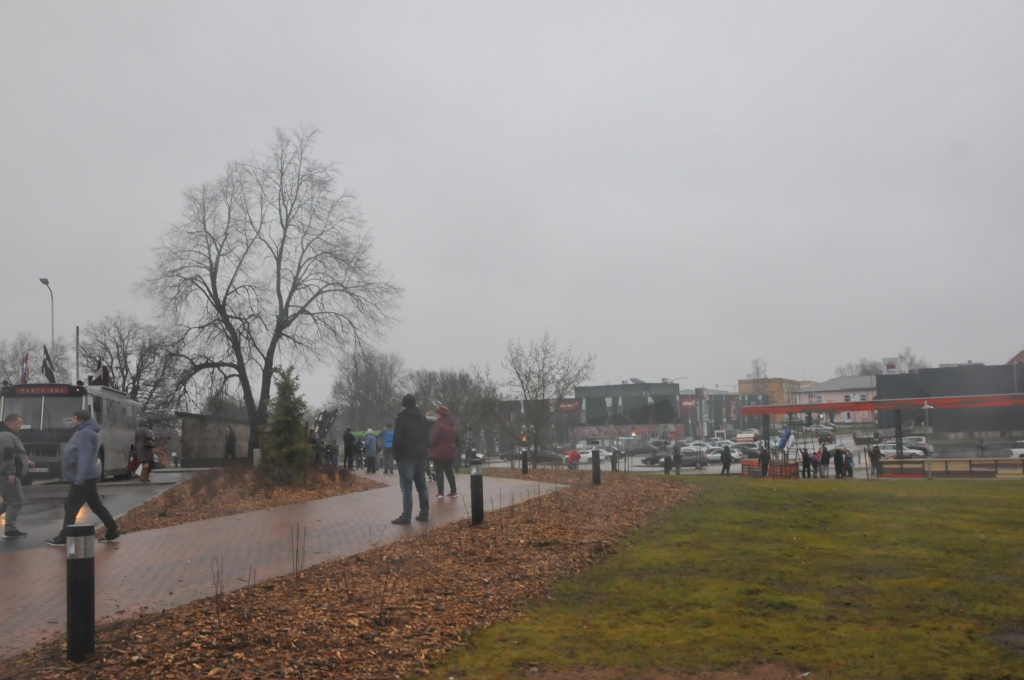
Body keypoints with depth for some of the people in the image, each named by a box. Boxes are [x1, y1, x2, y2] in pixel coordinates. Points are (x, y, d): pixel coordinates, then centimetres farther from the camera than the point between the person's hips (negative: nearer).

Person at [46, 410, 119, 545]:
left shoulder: (85, 433, -16)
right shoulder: (83, 432, 18)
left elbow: (85, 457, -24)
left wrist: (79, 478, -27)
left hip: (84, 478, -11)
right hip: (86, 477, 11)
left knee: (71, 507, -3)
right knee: (96, 506, 11)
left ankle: (63, 538, 5)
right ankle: (112, 532, 14)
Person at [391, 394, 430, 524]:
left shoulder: (401, 418, -6)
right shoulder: (423, 417, 16)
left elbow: (398, 439, -12)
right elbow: (428, 437, 16)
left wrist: (395, 455, -2)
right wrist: (423, 451, 15)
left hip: (406, 456, -6)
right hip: (421, 455, 7)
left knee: (406, 487, -7)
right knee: (422, 486, 11)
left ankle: (406, 516, -9)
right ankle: (424, 513, 13)